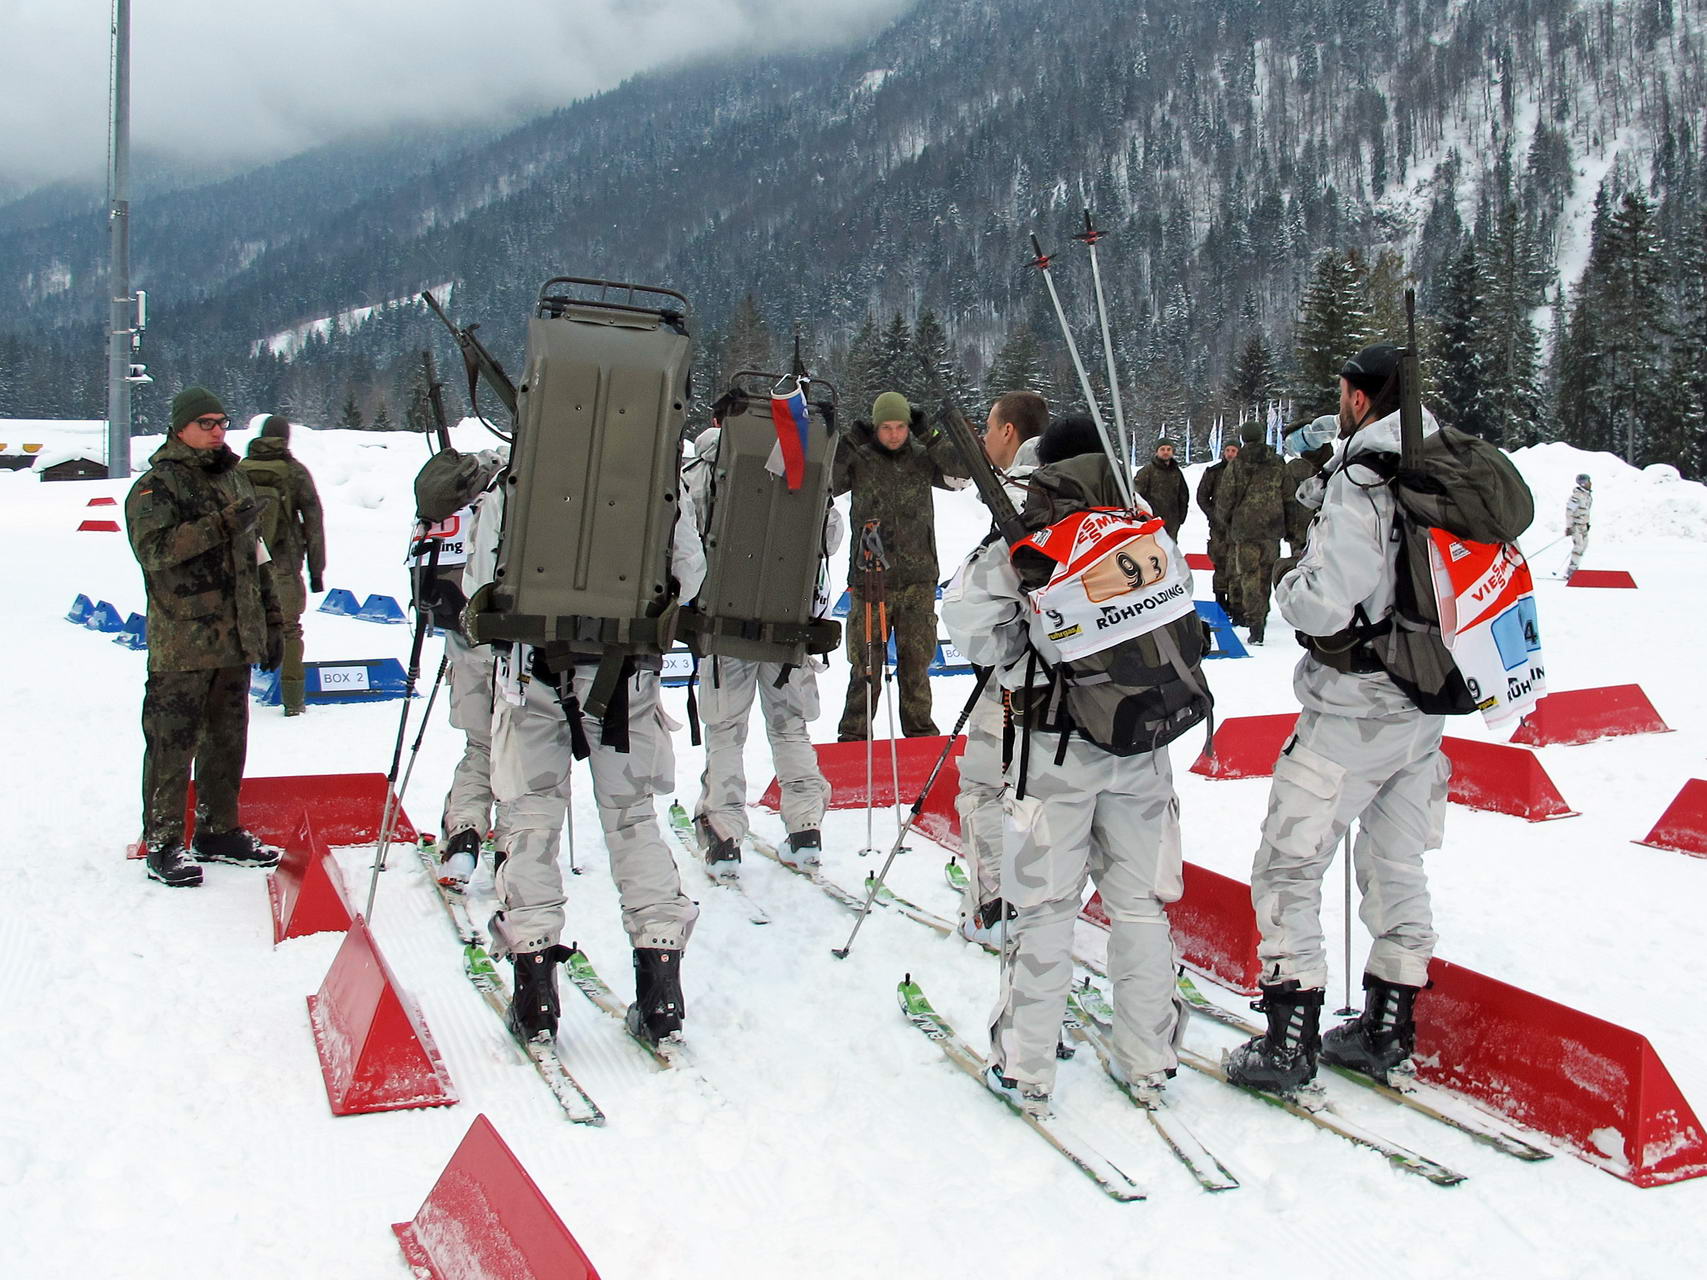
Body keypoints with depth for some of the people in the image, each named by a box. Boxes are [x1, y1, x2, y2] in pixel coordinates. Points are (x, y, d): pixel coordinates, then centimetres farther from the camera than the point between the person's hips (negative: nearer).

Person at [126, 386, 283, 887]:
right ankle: (163, 842, 5)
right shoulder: (156, 485, -4)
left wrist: (271, 623, 21)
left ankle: (219, 832, 23)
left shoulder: (234, 478, 17)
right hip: (181, 643, -7)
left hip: (235, 639, 7)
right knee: (173, 744, -3)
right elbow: (154, 548, -21)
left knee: (228, 741, 13)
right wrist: (221, 524, -25)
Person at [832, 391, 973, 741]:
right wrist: (847, 441, -15)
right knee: (866, 664, 0)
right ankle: (854, 735, 10)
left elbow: (961, 472, -7)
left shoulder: (923, 458, 5)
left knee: (916, 662, 9)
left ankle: (920, 731, 22)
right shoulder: (857, 459, 1)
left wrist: (928, 435, -10)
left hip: (918, 581, 2)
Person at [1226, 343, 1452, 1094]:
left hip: (1351, 715, -8)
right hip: (1426, 708, 8)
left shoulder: (1361, 481, -18)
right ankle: (1387, 1029, 27)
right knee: (1397, 864, 18)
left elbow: (1326, 603, -25)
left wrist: (1287, 585, -4)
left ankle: (1288, 1041, 4)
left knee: (1287, 868, 2)